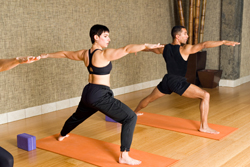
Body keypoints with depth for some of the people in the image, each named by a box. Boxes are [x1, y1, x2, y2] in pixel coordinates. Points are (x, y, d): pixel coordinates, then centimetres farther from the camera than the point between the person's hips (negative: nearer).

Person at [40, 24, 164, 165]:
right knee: (131, 117, -9)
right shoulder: (104, 54, -16)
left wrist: (47, 55, 35)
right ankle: (124, 156, -13)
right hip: (101, 96, -9)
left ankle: (62, 135, 64)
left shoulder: (84, 53, 7)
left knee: (78, 116, 36)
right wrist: (146, 46, -26)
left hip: (88, 93, 9)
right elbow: (127, 49, -26)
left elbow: (64, 54, 21)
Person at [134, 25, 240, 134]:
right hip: (178, 82, -7)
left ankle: (135, 113, 52)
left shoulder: (164, 48, 6)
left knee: (150, 98, 29)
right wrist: (224, 42, -25)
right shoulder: (184, 49, -14)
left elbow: (150, 49, 24)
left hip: (166, 80, 8)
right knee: (205, 95, -9)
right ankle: (204, 127, -12)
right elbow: (204, 45, -23)